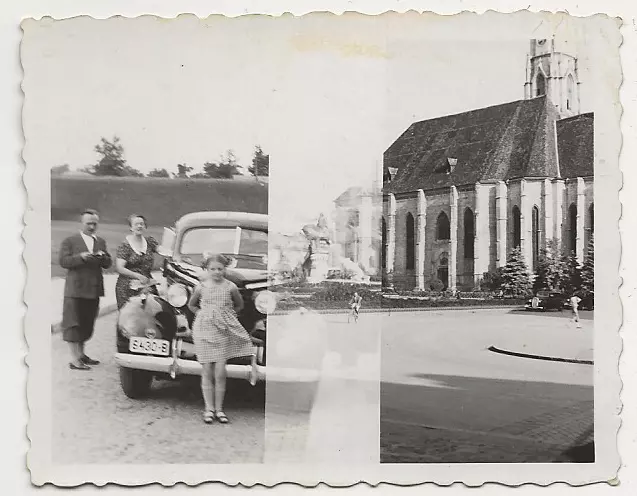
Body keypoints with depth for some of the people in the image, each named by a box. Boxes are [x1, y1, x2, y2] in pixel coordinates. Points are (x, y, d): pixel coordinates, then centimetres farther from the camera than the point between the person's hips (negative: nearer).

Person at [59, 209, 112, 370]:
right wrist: (81, 257, -21)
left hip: (94, 289, 5)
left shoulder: (101, 242, 15)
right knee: (73, 323, -5)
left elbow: (107, 264, 11)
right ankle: (74, 359, -5)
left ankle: (81, 354, 26)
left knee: (87, 323, 13)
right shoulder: (70, 241, 0)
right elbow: (63, 261, -8)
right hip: (75, 289, -5)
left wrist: (103, 257, -10)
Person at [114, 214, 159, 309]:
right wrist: (138, 276, -18)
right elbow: (120, 268, -10)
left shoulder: (150, 241, 11)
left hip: (147, 285, 4)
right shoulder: (125, 245, -3)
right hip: (128, 289, -4)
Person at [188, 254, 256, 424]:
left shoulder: (230, 287, -2)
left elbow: (239, 305, 15)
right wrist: (203, 315, 5)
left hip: (224, 332, 0)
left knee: (220, 373, -3)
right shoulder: (201, 287, 0)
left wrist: (227, 316, 7)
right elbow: (191, 305, 17)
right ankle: (209, 409, 9)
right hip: (204, 331, 0)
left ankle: (219, 409, 7)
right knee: (207, 373, 1)